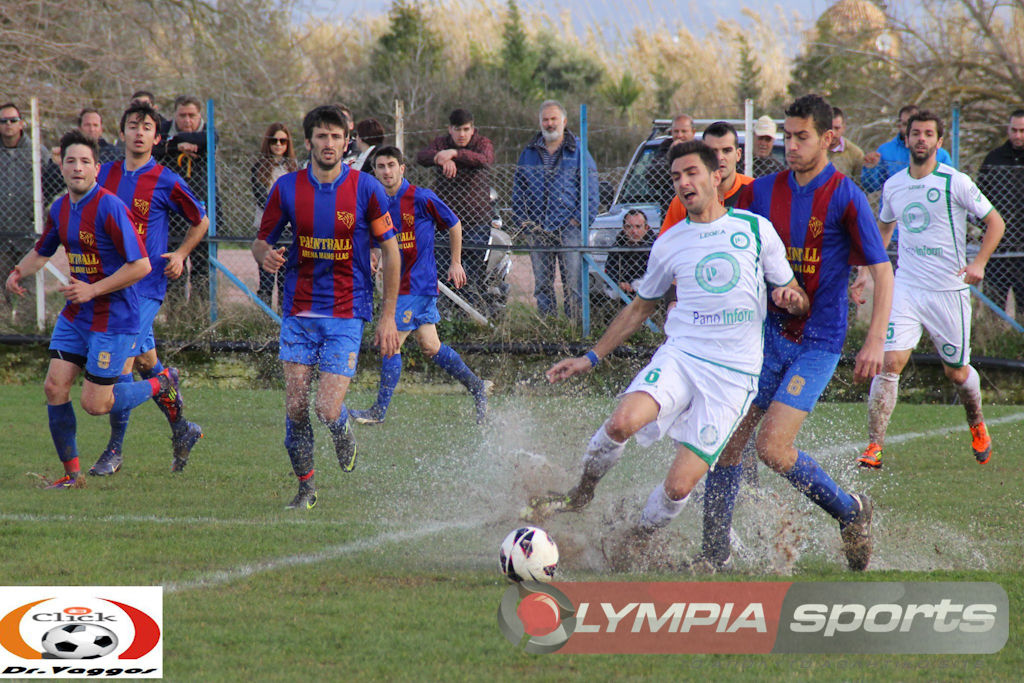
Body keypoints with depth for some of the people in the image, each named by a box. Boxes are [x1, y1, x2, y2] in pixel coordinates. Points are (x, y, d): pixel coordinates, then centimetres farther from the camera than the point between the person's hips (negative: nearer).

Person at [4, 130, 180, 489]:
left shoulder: (109, 208, -19)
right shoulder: (60, 209, 5)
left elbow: (141, 266, -21)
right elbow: (42, 251, 24)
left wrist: (93, 289, -21)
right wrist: (20, 271, 3)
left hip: (113, 316, -7)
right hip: (75, 314, 7)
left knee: (94, 403, -5)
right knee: (55, 387, -2)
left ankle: (162, 383, 20)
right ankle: (71, 471, 11)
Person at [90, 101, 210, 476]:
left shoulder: (166, 182, -4)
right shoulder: (106, 174, 8)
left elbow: (200, 221, 8)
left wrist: (180, 254, -2)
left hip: (146, 284, -5)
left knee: (122, 360, -14)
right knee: (146, 362, 14)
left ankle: (115, 449, -6)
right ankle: (181, 429, 31)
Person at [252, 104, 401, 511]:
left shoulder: (366, 189, -6)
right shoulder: (287, 188, -1)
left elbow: (390, 251, 1)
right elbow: (261, 240, 10)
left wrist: (388, 317, -1)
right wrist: (266, 255, -17)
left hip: (347, 313, -2)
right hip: (299, 312, 2)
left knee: (327, 411, -11)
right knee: (295, 407, -4)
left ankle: (343, 433, 26)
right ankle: (305, 487, 15)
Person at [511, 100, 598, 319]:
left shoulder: (578, 151, 5)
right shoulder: (529, 153, 14)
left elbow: (590, 191, 3)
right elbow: (518, 189, 18)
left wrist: (580, 219, -6)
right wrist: (523, 219, 7)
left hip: (569, 227, -3)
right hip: (538, 230, 3)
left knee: (573, 282, -7)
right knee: (542, 284, 4)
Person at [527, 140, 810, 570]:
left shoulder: (756, 229, 7)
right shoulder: (670, 245, 12)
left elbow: (793, 297, 14)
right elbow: (641, 307, 25)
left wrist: (791, 299, -11)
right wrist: (592, 357, 20)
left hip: (733, 374, -2)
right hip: (679, 356, 2)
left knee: (680, 485, -12)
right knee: (623, 421, -30)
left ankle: (638, 539, 18)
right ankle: (582, 491, -2)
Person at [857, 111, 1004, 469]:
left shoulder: (956, 183, -8)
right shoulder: (893, 186, 5)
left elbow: (995, 222, -1)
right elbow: (884, 226, 24)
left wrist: (978, 263, -14)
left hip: (949, 290, -2)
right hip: (905, 288, 2)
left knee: (957, 372, 10)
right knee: (889, 362, -14)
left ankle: (977, 423, 41)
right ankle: (874, 446, -13)